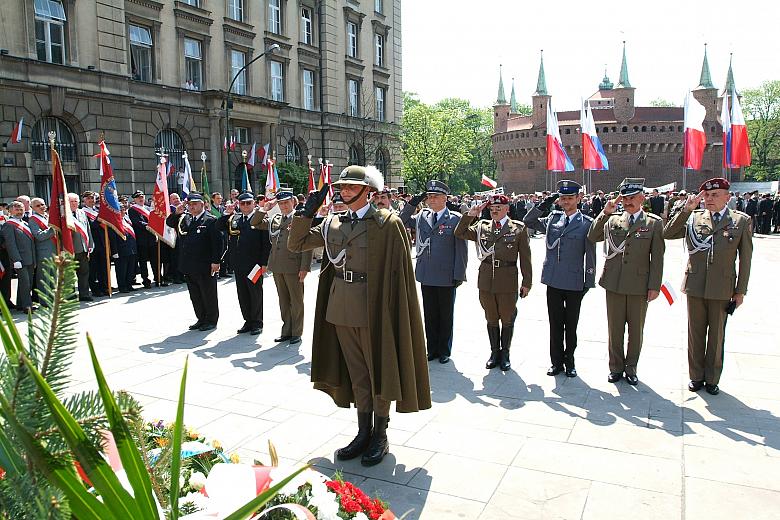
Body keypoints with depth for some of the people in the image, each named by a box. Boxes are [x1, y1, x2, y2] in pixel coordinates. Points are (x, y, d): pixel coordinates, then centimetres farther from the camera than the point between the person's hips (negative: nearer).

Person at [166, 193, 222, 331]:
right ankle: (201, 319, 26)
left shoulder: (211, 220, -8)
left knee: (208, 295, 4)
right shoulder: (185, 219, 12)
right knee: (195, 296, 14)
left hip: (205, 266, -7)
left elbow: (217, 242, -12)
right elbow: (169, 223, 18)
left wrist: (216, 261, -17)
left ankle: (211, 321, 16)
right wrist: (176, 213, -2)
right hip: (189, 266, 7)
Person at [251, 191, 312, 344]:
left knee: (296, 301, 5)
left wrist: (304, 268, -15)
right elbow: (255, 223, 20)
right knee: (283, 301, 14)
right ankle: (286, 331, 24)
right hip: (277, 267, 6)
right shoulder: (274, 219, 13)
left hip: (293, 267, -6)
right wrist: (265, 209, 4)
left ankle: (296, 333, 16)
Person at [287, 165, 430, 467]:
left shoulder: (388, 223, -8)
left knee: (379, 370, 8)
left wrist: (393, 307, -15)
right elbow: (296, 243, 9)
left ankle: (380, 436, 23)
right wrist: (308, 212, -3)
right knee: (356, 372, 15)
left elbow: (399, 269, -10)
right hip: (341, 306, 5)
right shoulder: (333, 224, 8)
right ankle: (364, 433, 29)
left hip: (373, 306, -5)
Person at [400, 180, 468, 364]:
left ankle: (444, 350, 25)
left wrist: (459, 275, -11)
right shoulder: (422, 216, 7)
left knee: (445, 316, 11)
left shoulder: (456, 219, -6)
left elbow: (461, 249, -7)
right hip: (426, 276, 4)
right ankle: (432, 349, 26)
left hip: (447, 278, -4)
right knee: (429, 315, 13)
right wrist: (412, 204, -2)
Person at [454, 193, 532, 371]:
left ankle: (505, 353, 27)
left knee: (507, 320, 11)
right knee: (491, 319, 15)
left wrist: (526, 282, -2)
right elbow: (459, 233, 2)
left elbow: (525, 257, -1)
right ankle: (494, 352, 30)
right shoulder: (481, 226, 5)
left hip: (508, 282, -3)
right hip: (486, 281, 3)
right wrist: (470, 215, -8)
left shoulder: (519, 228, -3)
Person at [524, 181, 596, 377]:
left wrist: (589, 283, -3)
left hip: (574, 283, -2)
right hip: (553, 281, 3)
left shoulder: (587, 223, -3)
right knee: (555, 324, 10)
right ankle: (556, 361, 22)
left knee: (571, 326, 10)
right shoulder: (552, 218, 6)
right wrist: (544, 205, -1)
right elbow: (528, 221, 12)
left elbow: (590, 255, -2)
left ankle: (569, 361, 24)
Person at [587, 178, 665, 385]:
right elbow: (592, 237, -5)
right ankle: (616, 367, 24)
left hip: (639, 285, -1)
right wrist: (605, 213, -11)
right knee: (615, 329, 10)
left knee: (636, 330, 11)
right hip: (614, 283, 1)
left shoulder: (654, 223, 1)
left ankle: (631, 368, 26)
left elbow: (657, 257, -1)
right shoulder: (611, 219, 6)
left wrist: (654, 286, -6)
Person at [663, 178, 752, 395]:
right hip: (695, 286, 1)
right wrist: (686, 209, -13)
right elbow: (667, 234, -7)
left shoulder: (741, 221, -1)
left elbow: (745, 258, 1)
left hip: (722, 288, -1)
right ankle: (696, 376, 26)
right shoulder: (693, 218, 1)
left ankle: (712, 379, 25)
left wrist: (740, 290, 0)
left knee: (717, 335, 11)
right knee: (695, 333, 11)